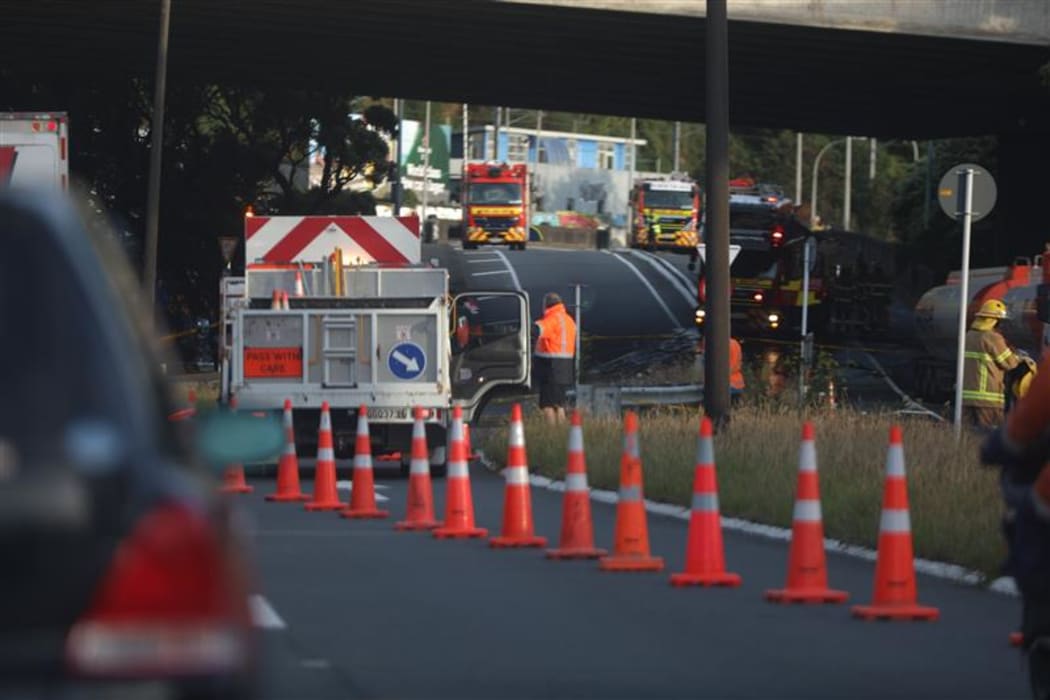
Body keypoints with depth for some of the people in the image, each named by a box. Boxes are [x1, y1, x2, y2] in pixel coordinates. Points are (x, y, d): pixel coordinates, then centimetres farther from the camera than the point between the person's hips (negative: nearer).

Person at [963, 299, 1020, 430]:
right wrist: (1019, 359, 16)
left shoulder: (968, 336, 11)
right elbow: (1010, 363, -6)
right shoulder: (993, 338, -13)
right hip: (987, 396, -7)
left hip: (966, 394, 7)